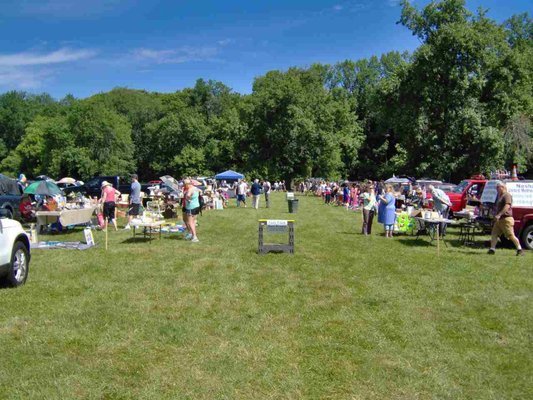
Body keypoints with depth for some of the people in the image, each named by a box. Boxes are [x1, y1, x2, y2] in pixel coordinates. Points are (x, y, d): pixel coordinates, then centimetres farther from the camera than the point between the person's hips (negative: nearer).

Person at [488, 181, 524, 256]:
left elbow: (507, 206, -24)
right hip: (499, 219, 10)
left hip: (506, 219, -10)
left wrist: (499, 215, -31)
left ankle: (519, 249, 5)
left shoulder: (507, 195, -10)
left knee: (511, 235, -6)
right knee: (494, 234, 1)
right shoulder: (500, 196, 21)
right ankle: (492, 249, 0)